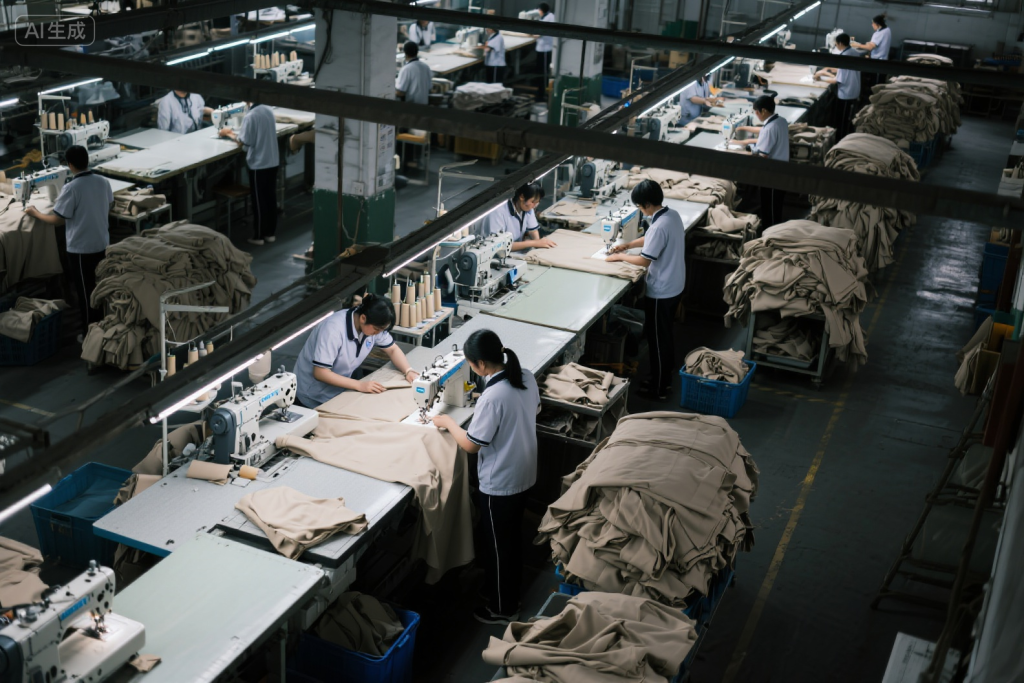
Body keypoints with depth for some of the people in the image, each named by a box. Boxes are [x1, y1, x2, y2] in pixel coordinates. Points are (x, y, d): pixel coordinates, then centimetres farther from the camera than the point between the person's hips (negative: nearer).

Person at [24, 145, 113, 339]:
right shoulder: (103, 182, -3)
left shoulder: (71, 188, -21)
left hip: (80, 248, -6)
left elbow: (58, 220, -14)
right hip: (102, 244, 6)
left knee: (85, 291, 6)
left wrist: (36, 213, 2)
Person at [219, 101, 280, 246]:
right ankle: (270, 232, 23)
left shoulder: (250, 116, -19)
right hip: (273, 162, 7)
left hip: (258, 164, -7)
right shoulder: (269, 110, 3)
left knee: (259, 201, 3)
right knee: (271, 197, 14)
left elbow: (243, 141, -15)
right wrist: (236, 133, 14)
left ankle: (258, 236, 12)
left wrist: (229, 133, 2)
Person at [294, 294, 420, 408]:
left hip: (340, 390, 7)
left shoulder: (374, 324, -11)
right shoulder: (334, 329, -31)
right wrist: (359, 385, -33)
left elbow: (392, 349, 4)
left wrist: (408, 371, -14)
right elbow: (320, 373, -31)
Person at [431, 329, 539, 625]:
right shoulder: (526, 378, -7)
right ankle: (511, 588, 46)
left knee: (497, 544, 11)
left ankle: (503, 608, 28)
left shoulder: (492, 397, -31)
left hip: (499, 483, -8)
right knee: (513, 534, 26)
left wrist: (448, 423, -7)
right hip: (524, 474, 8)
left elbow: (471, 445, -22)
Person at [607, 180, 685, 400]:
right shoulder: (673, 214, 1)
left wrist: (620, 256, -7)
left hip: (661, 290, -9)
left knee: (657, 338, 4)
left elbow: (644, 260, -22)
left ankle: (658, 389, 16)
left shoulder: (659, 226, -29)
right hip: (675, 285, 9)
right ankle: (666, 377, 37)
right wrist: (627, 245, 11)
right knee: (666, 333, 22)